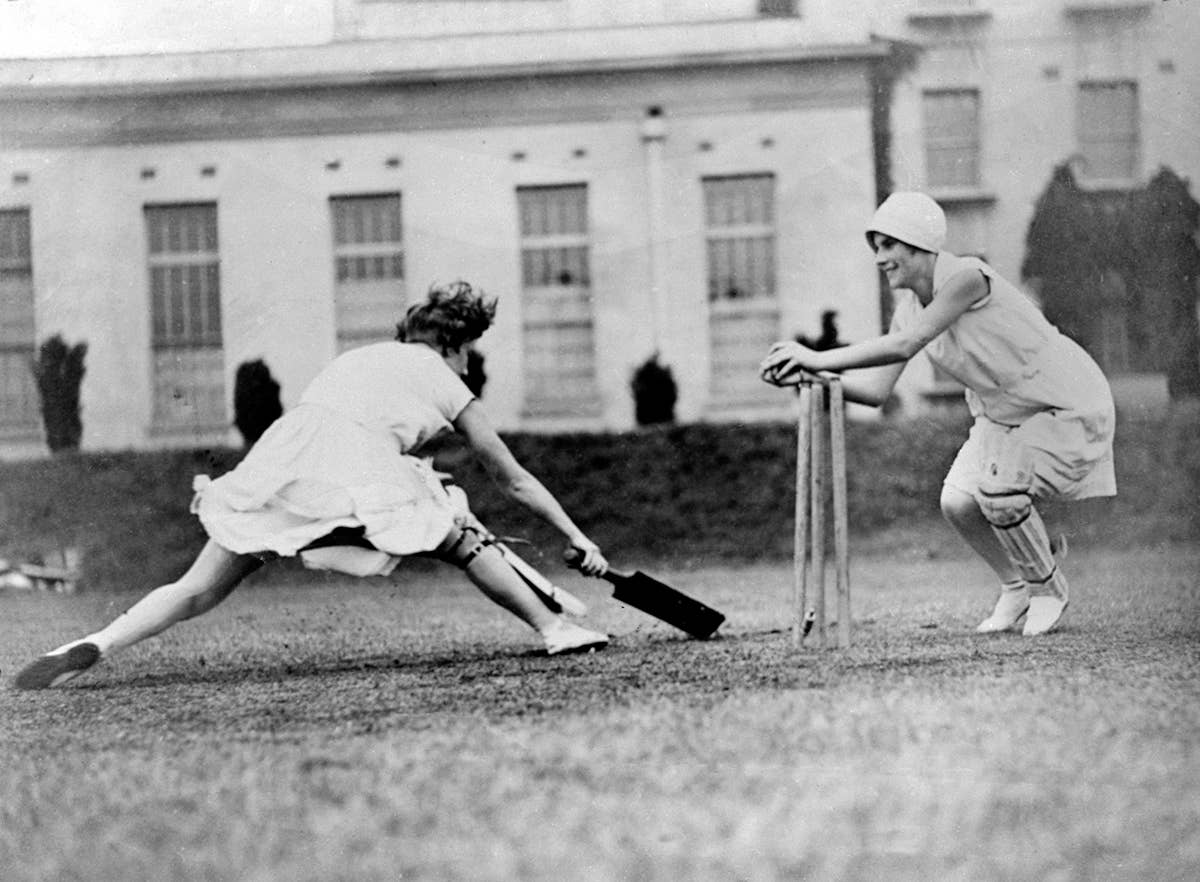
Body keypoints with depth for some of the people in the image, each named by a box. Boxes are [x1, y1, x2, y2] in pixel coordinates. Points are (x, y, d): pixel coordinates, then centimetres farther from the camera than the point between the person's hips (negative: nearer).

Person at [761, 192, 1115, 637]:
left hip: (1067, 408, -8)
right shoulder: (909, 303, -5)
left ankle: (1048, 587, 1)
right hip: (1002, 413, 8)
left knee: (997, 490, -26)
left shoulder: (966, 278, -30)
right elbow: (877, 389, -9)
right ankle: (1016, 584, 18)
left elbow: (905, 345, -42)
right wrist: (808, 374, -24)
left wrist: (819, 359, -44)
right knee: (958, 502, -10)